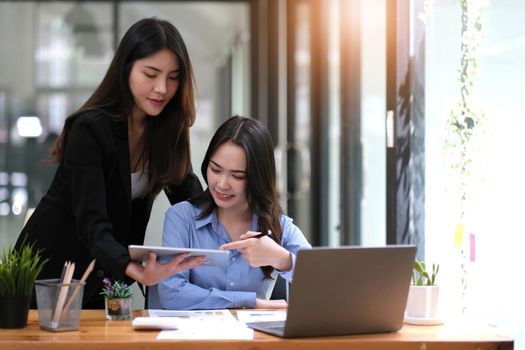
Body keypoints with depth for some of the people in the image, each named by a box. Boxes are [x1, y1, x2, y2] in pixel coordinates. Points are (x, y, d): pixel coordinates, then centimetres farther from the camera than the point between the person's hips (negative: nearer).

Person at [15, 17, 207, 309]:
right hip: (51, 272, -6)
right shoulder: (89, 129, -23)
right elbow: (92, 225, -31)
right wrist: (137, 272, -49)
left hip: (105, 275, 6)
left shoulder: (164, 128, -4)